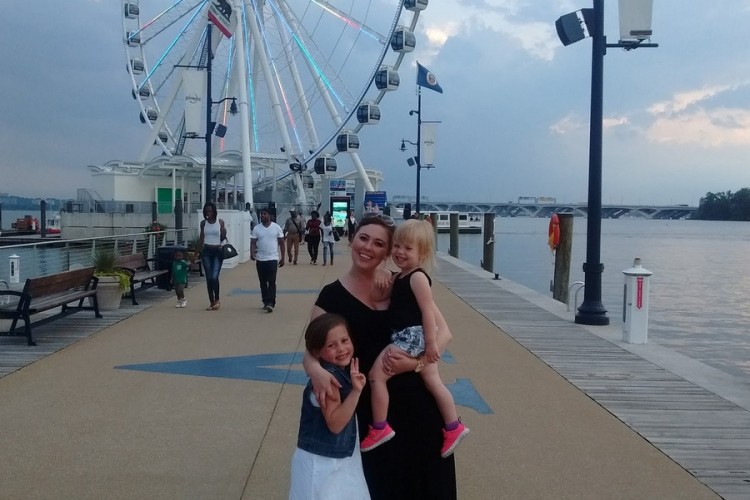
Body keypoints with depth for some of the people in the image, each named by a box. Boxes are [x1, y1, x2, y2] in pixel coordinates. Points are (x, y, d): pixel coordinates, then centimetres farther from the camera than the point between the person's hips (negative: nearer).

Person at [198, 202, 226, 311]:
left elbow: (222, 238, 5)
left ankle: (217, 300, 5)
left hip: (217, 251, -3)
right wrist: (198, 251, 11)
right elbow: (201, 238, 13)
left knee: (214, 277, -14)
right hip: (206, 251, 3)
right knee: (208, 278, 3)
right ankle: (212, 302, 13)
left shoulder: (220, 222, -1)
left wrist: (224, 233, -14)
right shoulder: (203, 223, 6)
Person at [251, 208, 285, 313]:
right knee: (263, 282, 10)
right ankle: (266, 302, 21)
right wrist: (252, 253, -19)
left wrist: (282, 258, 3)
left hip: (273, 258, -3)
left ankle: (270, 303, -14)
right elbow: (253, 243, 0)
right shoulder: (256, 228, 3)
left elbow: (281, 243, 4)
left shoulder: (276, 227, 0)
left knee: (272, 282, -10)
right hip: (260, 259, 3)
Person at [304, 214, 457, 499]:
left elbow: (443, 332, -4)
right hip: (370, 407, -1)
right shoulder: (332, 296, -3)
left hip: (416, 399, 1)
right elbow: (312, 351, -3)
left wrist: (415, 360, -23)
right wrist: (316, 371, -27)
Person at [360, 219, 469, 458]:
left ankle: (379, 429, 0)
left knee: (376, 375, -8)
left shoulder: (417, 277, -16)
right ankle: (453, 428, 23)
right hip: (406, 337, 10)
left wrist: (431, 343, -20)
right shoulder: (400, 277, 12)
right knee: (433, 382, 14)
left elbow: (428, 310, -19)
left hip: (412, 337, -10)